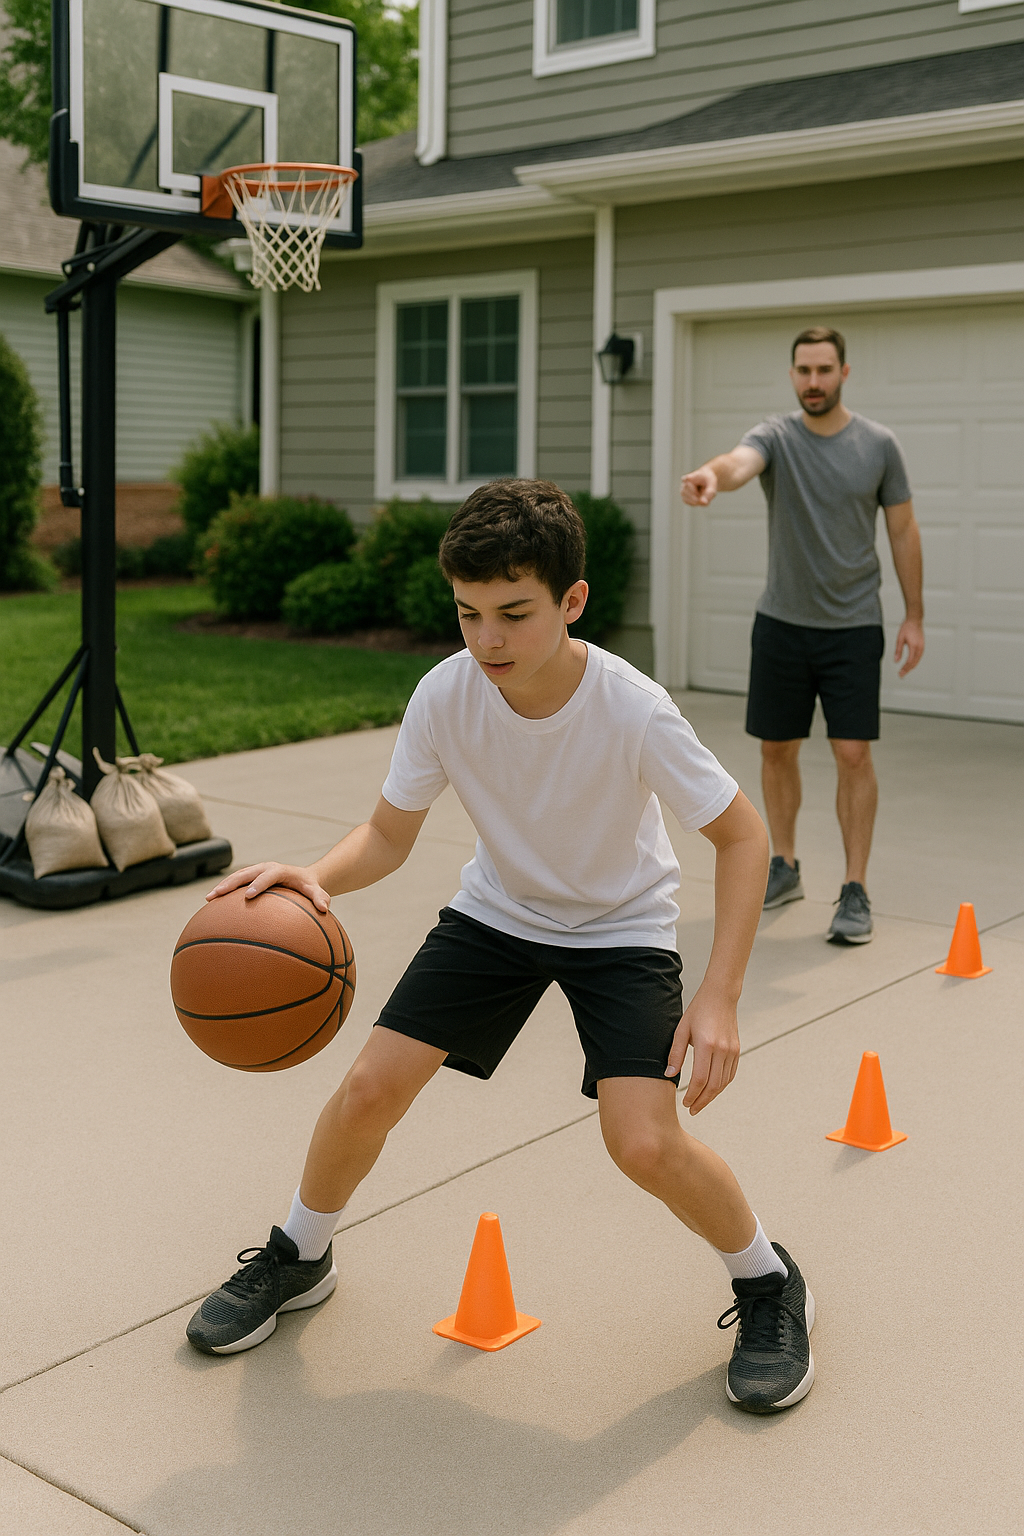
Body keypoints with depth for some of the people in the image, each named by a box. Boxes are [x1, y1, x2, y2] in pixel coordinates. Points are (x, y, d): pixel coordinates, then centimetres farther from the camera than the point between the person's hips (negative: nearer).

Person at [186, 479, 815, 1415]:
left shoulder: (634, 712, -31)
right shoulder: (445, 696, -22)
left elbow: (741, 835, -19)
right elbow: (389, 835, -10)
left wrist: (719, 997, -26)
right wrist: (314, 877, -33)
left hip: (622, 925, -3)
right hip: (497, 909, 3)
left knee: (644, 1142, -20)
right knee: (372, 1085, -7)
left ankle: (767, 1281, 12)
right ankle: (301, 1256, 23)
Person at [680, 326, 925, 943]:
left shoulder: (879, 445, -2)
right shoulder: (776, 436, -5)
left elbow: (904, 530, 5)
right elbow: (739, 462, -29)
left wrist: (915, 617, 2)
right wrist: (711, 475, -54)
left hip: (854, 626, -1)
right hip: (782, 622, 1)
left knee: (853, 754, -6)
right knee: (777, 750, 10)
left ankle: (856, 892, 3)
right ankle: (785, 869, 28)